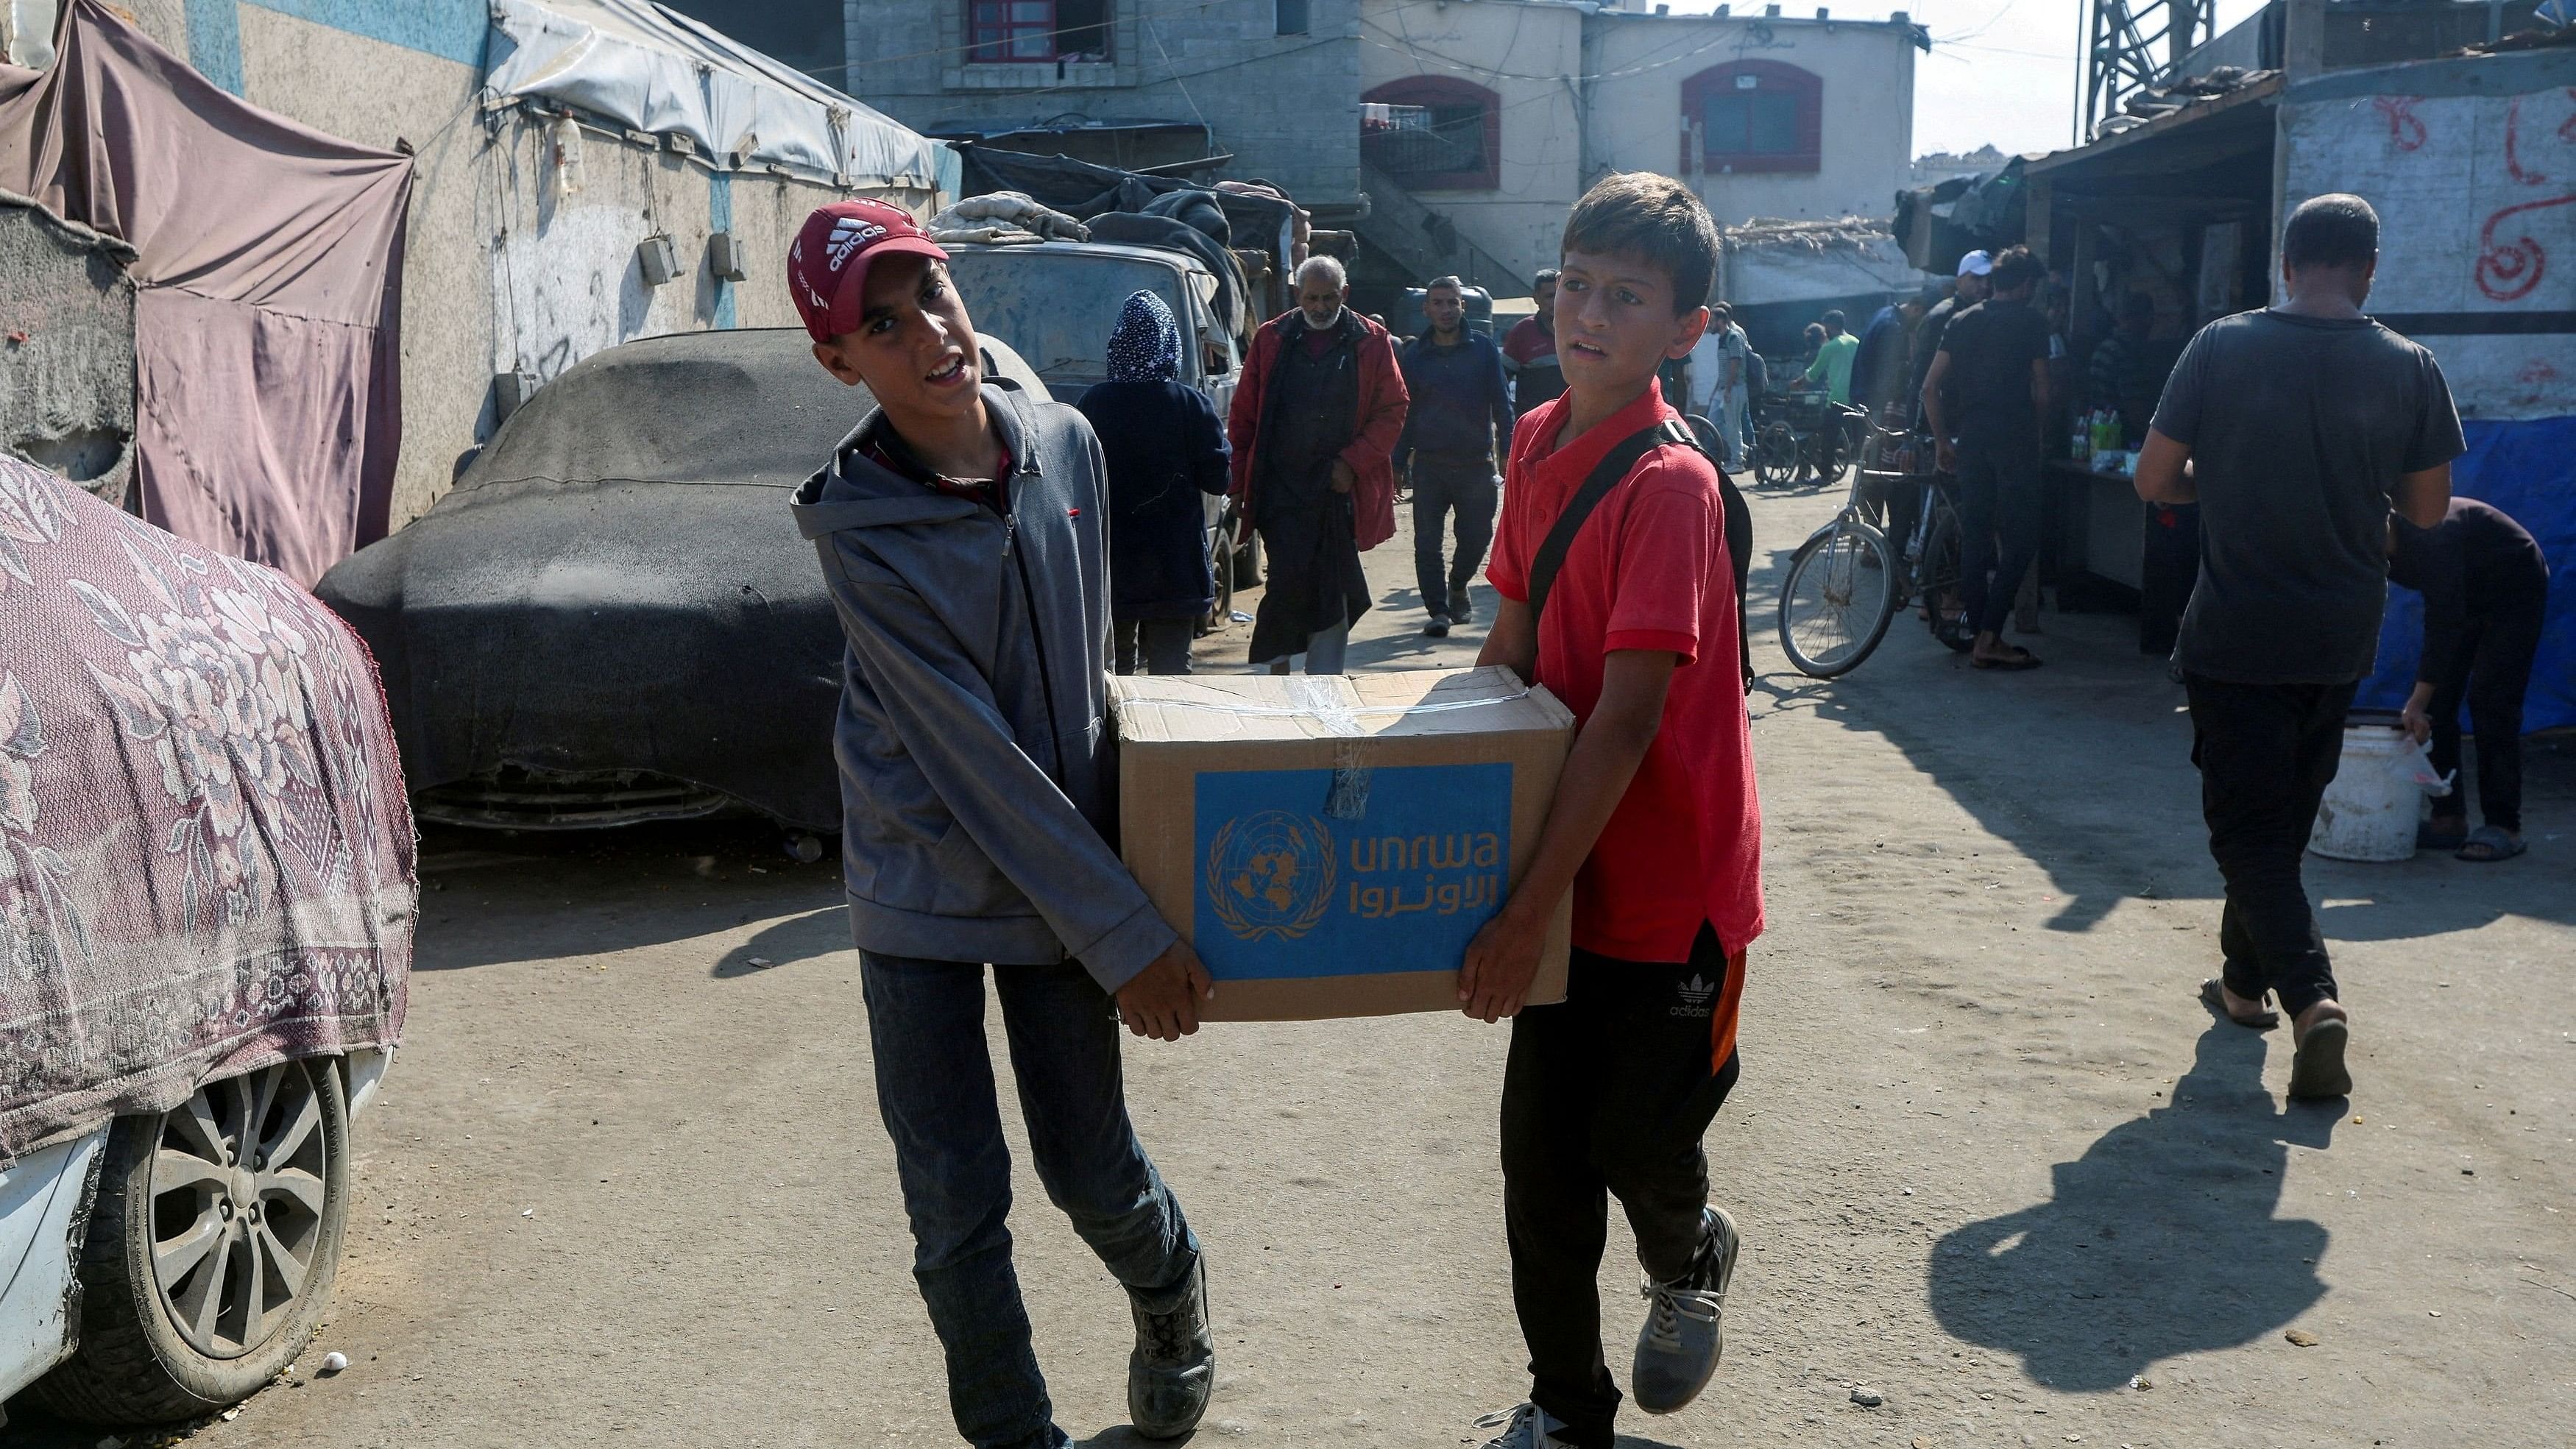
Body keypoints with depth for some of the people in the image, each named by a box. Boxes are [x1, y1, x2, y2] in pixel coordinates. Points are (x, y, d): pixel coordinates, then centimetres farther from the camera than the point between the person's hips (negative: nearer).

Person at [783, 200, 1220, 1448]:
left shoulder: (1065, 442, -5)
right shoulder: (855, 521, -19)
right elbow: (971, 750, -21)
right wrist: (1126, 934, -21)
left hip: (1061, 870, 3)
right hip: (920, 884, -2)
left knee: (1091, 1170, 12)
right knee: (956, 1210, 3)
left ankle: (1171, 1283, 46)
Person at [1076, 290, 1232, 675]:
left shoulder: (1093, 402, -5)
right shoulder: (1191, 405, -10)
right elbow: (1218, 480, -7)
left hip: (1110, 560, 2)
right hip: (1174, 561, -2)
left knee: (1113, 668, 15)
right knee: (1171, 669, 5)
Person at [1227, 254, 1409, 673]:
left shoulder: (1371, 343, 5)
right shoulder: (1272, 340, 7)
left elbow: (1391, 412, 3)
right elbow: (1243, 417, 7)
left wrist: (1352, 462, -9)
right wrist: (1239, 484, 1)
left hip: (1341, 487, 1)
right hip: (1281, 486, 0)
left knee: (1332, 590, 4)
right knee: (1290, 577, -9)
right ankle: (1278, 663, 9)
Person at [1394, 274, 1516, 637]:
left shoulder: (1484, 350, 5)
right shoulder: (1413, 356, 7)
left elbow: (1501, 403, 4)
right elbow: (1403, 412, 10)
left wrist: (1509, 453, -4)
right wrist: (1398, 463, 4)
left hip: (1476, 462, 0)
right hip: (1429, 464, 1)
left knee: (1477, 535, 4)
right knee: (1427, 541, -3)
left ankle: (1457, 585, 32)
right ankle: (1437, 609, 6)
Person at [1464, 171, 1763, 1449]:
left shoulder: (1670, 483, -21)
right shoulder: (1537, 440, 2)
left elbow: (1628, 718, -25)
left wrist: (1529, 908, -25)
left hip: (1672, 878, -6)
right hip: (1566, 867, 6)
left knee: (1640, 1142, 9)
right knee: (1541, 1152, 10)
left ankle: (1692, 1261, 45)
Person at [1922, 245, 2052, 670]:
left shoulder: (1962, 321, 11)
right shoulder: (2031, 321, -2)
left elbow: (1931, 387, 7)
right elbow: (2041, 391, -4)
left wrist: (1942, 440, 13)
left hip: (1970, 440, 5)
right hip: (2014, 440, -5)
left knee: (1975, 536, 9)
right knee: (2020, 539, -2)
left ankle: (1979, 635, 12)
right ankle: (1989, 639, -10)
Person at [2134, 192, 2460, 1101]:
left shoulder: (2221, 347, -10)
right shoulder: (2409, 368, -5)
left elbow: (2154, 479, -7)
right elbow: (2427, 509, 2)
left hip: (2234, 633, -3)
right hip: (2340, 637, 3)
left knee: (2247, 827, 2)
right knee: (2284, 817, 20)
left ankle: (2311, 995, -16)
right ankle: (2245, 981, 32)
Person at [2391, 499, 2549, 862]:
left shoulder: (2431, 535, -39)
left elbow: (2443, 622, -39)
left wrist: (2418, 701, -39)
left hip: (2514, 591, -7)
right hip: (2463, 596, 7)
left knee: (2490, 701, -15)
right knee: (2437, 701, -2)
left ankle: (2504, 826, -11)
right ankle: (2448, 819, 3)